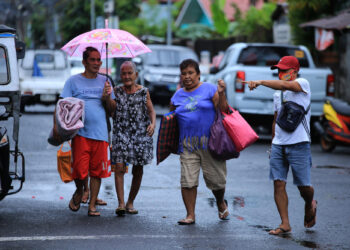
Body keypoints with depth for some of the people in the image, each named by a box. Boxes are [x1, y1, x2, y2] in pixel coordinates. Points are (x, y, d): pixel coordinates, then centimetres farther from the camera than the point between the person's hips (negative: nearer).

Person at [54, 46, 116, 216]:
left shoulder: (104, 82, 14)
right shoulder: (73, 81, 6)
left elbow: (111, 110, 14)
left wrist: (107, 97, -6)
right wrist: (57, 124, -12)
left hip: (100, 133, 3)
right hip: (80, 132, -3)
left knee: (97, 171, 2)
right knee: (80, 170, -10)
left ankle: (92, 205, 12)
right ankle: (79, 192, 20)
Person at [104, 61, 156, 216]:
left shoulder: (143, 92, 6)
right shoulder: (116, 91, 5)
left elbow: (151, 111, 10)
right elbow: (110, 111, 0)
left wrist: (153, 124, -9)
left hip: (141, 134, 1)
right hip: (121, 133, -1)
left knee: (138, 171, 6)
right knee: (119, 168, -14)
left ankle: (130, 202, 18)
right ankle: (121, 203, -15)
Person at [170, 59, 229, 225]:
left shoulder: (209, 89, 3)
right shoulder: (178, 96, 15)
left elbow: (223, 110, -4)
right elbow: (172, 115, 27)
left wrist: (221, 94, -17)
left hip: (210, 143, -3)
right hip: (187, 145, 3)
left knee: (216, 180, 2)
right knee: (188, 181, -5)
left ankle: (221, 203, 31)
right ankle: (190, 215, 6)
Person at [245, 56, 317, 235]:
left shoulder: (303, 84, -4)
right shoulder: (277, 94, 16)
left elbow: (285, 85, -26)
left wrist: (260, 82, -30)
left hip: (299, 144, -6)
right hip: (278, 145, 6)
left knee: (303, 186, 0)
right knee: (278, 184, -4)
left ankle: (310, 204, 34)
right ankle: (285, 224, 0)